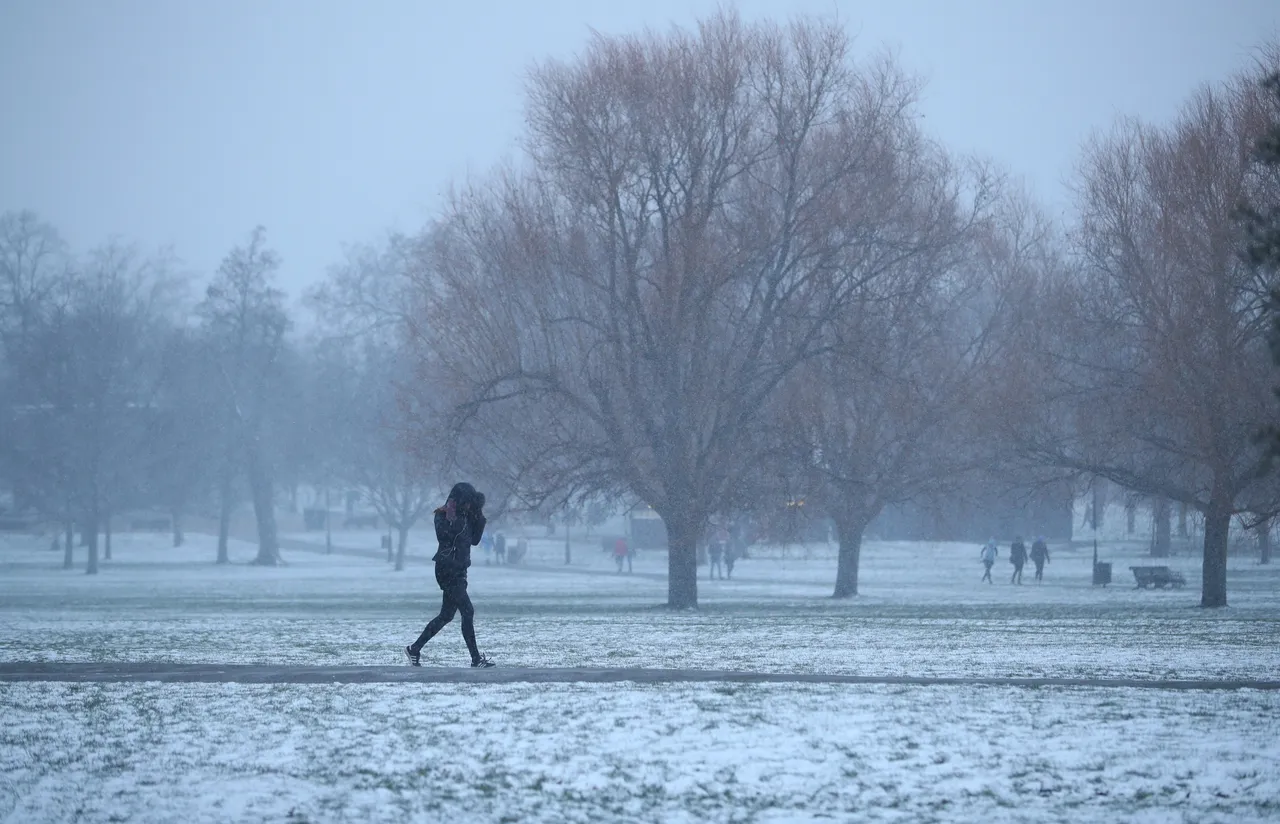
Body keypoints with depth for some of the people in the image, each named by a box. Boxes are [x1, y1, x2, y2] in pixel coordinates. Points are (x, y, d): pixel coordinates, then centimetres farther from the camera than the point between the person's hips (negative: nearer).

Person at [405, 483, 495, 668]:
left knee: (446, 615, 13)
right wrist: (450, 517, -23)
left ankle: (415, 649, 21)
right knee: (468, 612, -12)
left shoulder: (465, 516, 11)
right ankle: (476, 659, -11)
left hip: (459, 571, 9)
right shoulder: (442, 515, -11)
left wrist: (479, 516, 5)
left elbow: (474, 539, 11)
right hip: (447, 570, -9)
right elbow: (443, 535, -22)